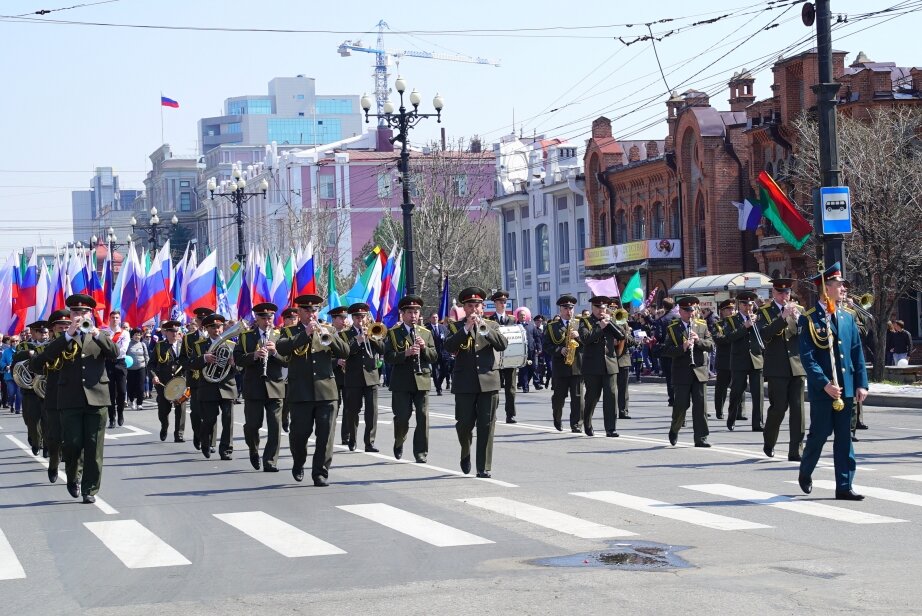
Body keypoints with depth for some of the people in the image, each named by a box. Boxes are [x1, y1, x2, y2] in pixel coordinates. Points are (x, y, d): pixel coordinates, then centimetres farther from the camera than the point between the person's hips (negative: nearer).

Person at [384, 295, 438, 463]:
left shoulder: (426, 333, 12)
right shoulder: (393, 333, 4)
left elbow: (434, 357, 8)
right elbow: (388, 357, -7)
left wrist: (424, 348, -11)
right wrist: (406, 353, -21)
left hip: (422, 380, 2)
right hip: (401, 382, -2)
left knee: (423, 417, -3)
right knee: (402, 417, -1)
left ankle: (421, 452, 4)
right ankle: (399, 443, 26)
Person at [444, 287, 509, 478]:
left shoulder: (492, 326, 12)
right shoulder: (456, 327, 8)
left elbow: (503, 344, -6)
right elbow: (449, 347, -10)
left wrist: (483, 329, -16)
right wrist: (466, 328, -18)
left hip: (488, 382, 1)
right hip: (464, 383, -1)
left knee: (486, 426, -2)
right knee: (464, 423, 1)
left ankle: (484, 467, 2)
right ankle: (465, 453, 31)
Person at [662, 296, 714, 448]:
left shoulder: (702, 326, 12)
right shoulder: (672, 329, 2)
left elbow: (711, 344, 3)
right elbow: (667, 351, -6)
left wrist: (698, 340, -14)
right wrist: (683, 347, -22)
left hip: (700, 371, 2)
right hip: (681, 373, -2)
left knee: (700, 405, -2)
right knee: (681, 405, -1)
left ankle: (701, 438, 1)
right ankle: (674, 430, 25)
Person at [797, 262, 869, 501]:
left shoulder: (847, 318, 11)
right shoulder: (808, 319, -7)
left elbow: (857, 353, 11)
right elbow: (807, 357, -12)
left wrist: (861, 384, 3)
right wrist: (825, 384, -20)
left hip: (846, 388, 5)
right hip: (821, 389, -5)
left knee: (844, 437, 4)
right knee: (820, 433, 2)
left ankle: (844, 487, 6)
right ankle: (805, 473, 27)